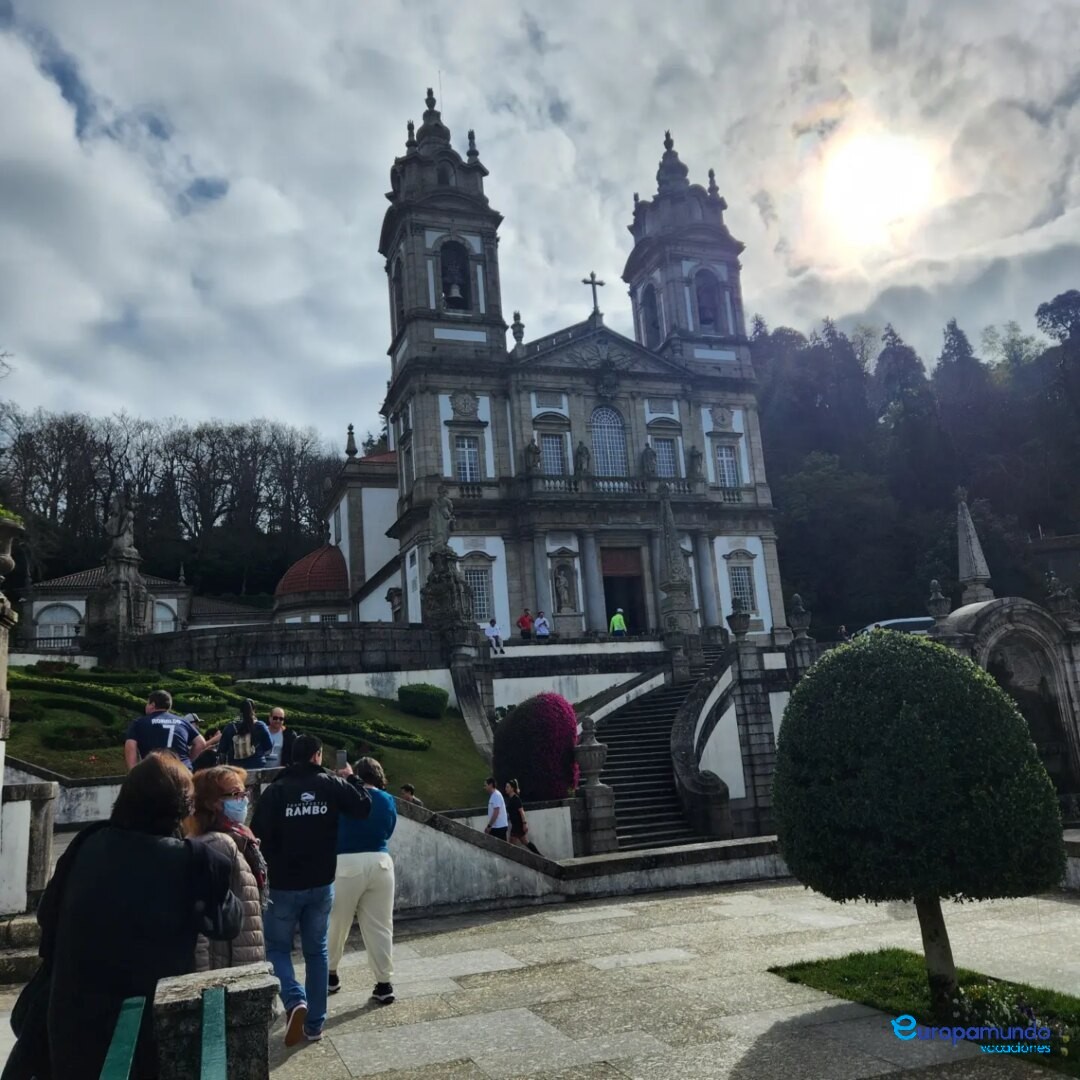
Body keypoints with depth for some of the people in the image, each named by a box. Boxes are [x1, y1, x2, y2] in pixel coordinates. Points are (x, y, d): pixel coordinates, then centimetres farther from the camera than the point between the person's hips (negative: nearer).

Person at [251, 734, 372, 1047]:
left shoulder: (276, 789, -11)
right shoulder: (331, 784, -5)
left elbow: (259, 835, -12)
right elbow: (364, 807, 1)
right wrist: (351, 778, 15)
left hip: (283, 885, -2)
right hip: (321, 884, 2)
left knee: (277, 948, 13)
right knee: (316, 951, 14)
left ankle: (295, 1000, -10)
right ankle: (315, 1023, 17)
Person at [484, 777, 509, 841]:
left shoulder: (496, 795, -16)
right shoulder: (493, 795, 14)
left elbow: (496, 813, -22)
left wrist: (489, 826, -18)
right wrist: (490, 826, 19)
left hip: (499, 827, -9)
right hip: (496, 826, 9)